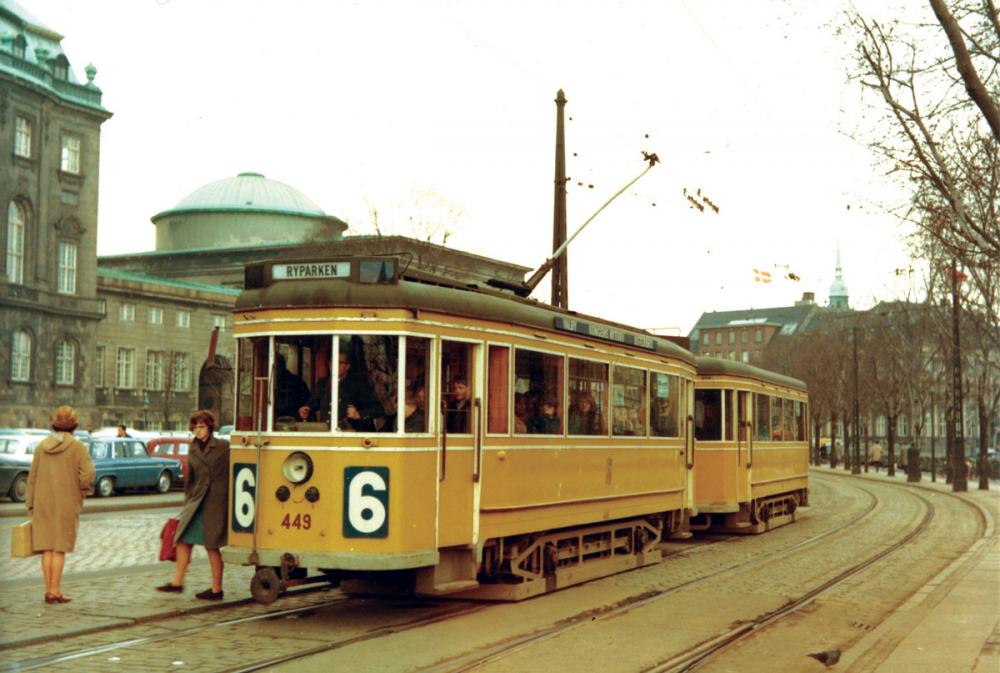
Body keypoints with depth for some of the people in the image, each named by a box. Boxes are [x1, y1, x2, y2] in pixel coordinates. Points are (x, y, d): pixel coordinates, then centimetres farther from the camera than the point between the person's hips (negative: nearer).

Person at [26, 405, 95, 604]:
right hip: (66, 503, -3)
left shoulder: (42, 446, 4)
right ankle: (55, 590, 0)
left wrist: (30, 505, 10)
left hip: (43, 502, 3)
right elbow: (87, 475, -16)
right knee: (60, 548, 1)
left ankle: (49, 590, 9)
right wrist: (81, 491, 3)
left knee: (47, 547, 8)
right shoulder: (77, 446, -7)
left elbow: (32, 476, 5)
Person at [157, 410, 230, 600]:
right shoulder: (193, 450, 12)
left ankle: (216, 590, 10)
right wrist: (187, 501, 18)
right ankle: (177, 582, 14)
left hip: (216, 502, -6)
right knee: (183, 539, 3)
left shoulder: (223, 447, -5)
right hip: (196, 501, 6)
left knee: (212, 546, 0)